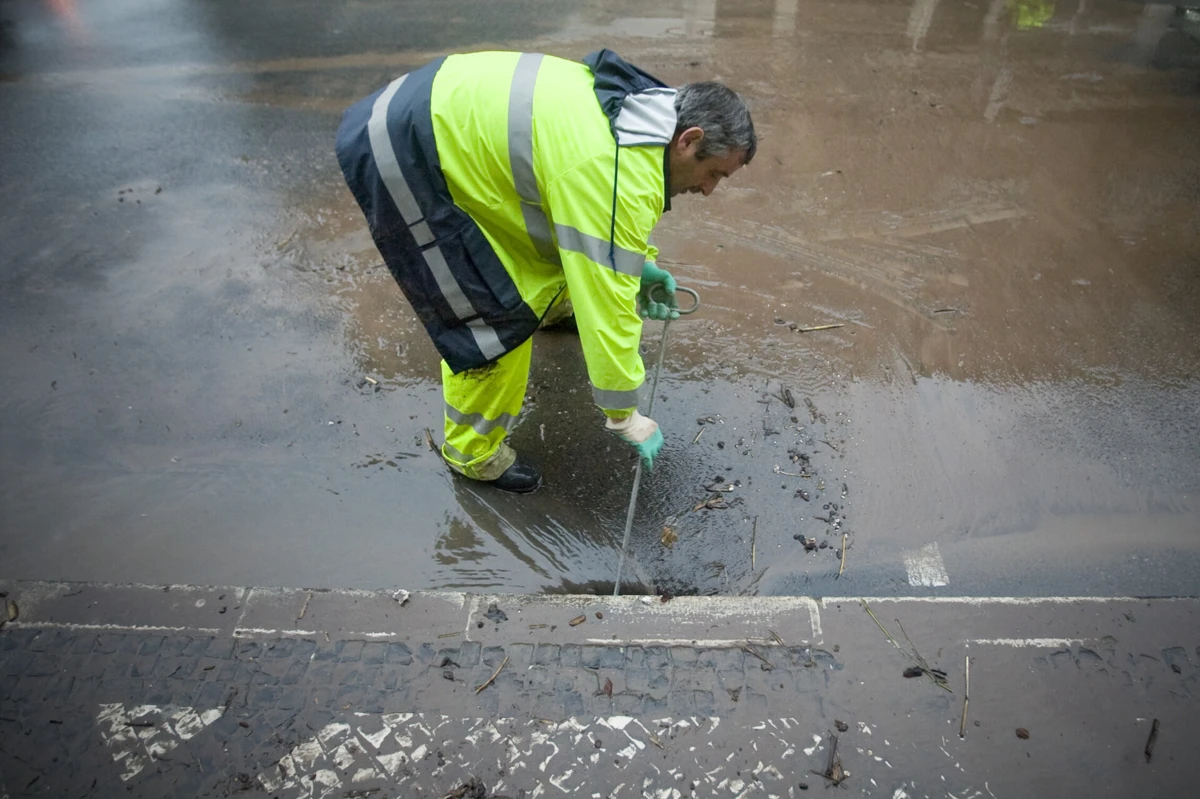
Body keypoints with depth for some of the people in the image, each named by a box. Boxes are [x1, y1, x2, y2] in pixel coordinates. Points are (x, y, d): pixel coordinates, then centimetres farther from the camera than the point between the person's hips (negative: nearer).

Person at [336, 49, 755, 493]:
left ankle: (550, 302, 56)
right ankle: (472, 449, 13)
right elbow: (607, 310, -24)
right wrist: (624, 416, -13)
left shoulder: (636, 106, 1)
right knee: (496, 315, -9)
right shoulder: (616, 176, -28)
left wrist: (640, 261, 21)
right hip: (399, 151, -10)